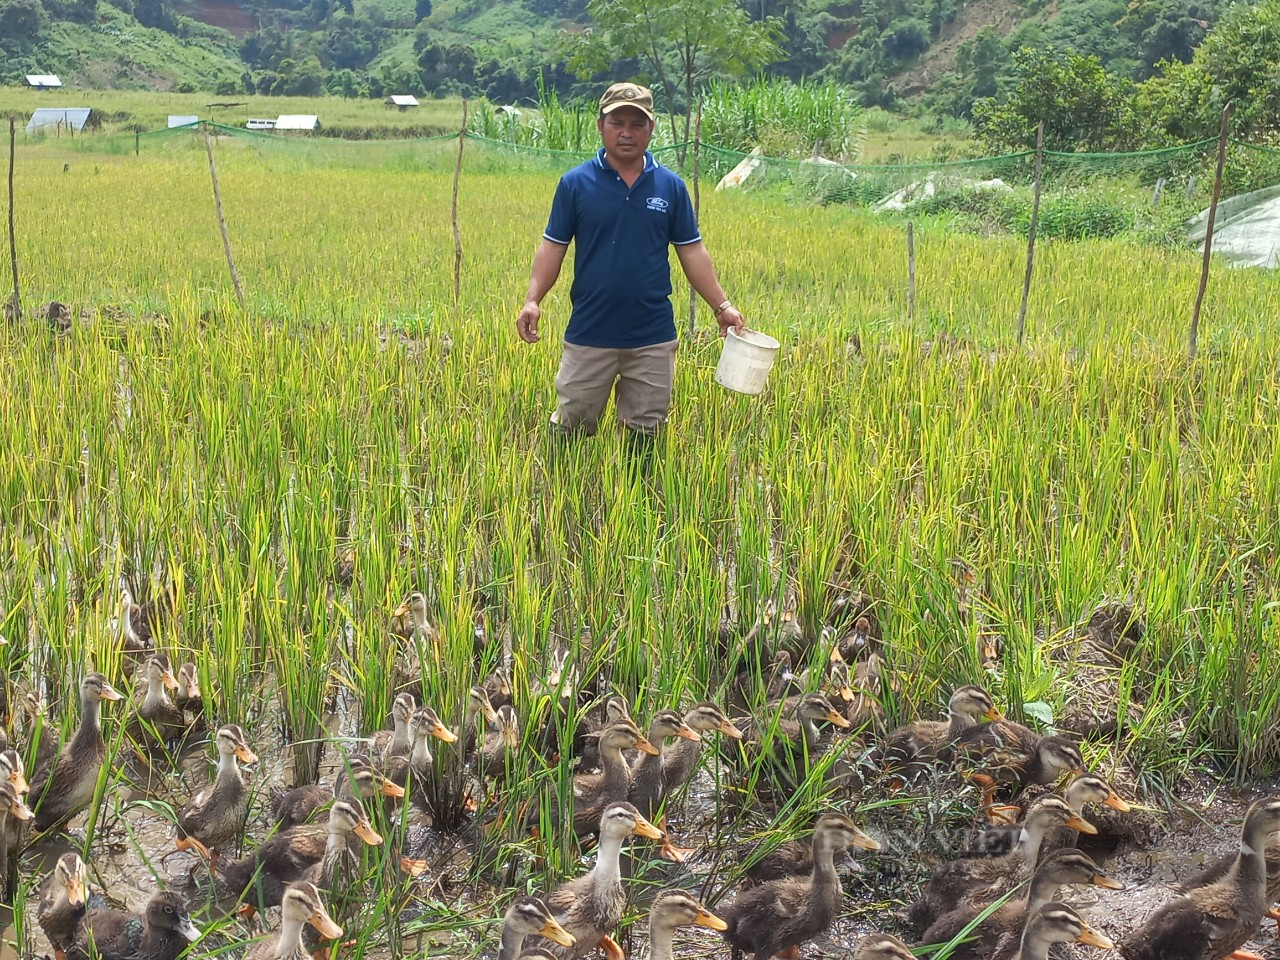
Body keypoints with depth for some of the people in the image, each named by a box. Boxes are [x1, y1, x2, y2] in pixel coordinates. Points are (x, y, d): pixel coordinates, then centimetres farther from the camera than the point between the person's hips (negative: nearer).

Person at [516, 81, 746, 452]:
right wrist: (533, 300, -14)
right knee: (571, 426, 4)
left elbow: (692, 252, 7)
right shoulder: (575, 183, -1)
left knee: (645, 433, 10)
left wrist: (722, 305, 1)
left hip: (653, 338, 2)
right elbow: (552, 247, -1)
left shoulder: (671, 186, 4)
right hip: (589, 334, -1)